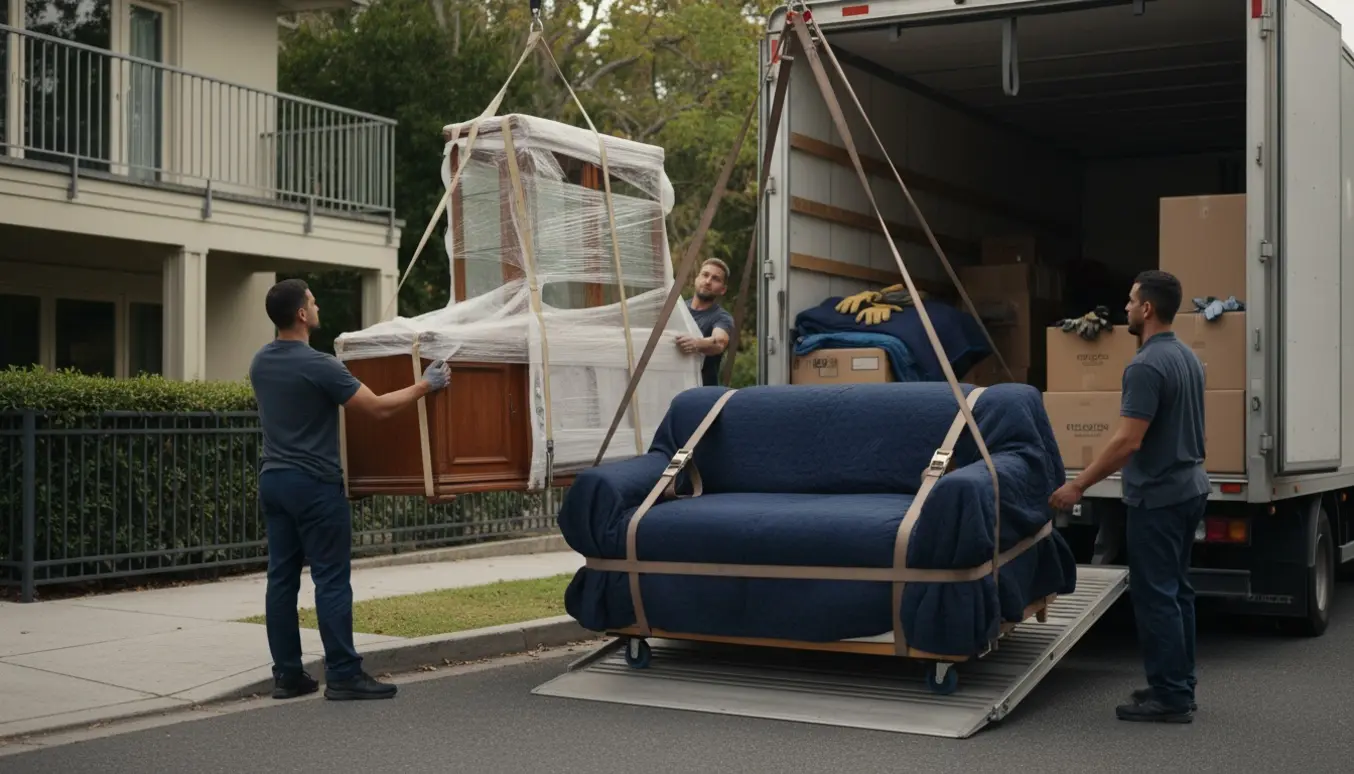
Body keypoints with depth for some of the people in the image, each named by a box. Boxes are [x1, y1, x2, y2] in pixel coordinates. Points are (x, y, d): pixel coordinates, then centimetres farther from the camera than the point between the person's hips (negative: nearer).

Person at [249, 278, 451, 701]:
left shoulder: (260, 362, 8)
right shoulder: (318, 366, -16)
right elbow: (378, 407, -13)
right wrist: (425, 385, 0)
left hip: (273, 480, 8)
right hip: (315, 484, -8)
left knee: (282, 578, 8)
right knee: (332, 580, -4)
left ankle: (287, 675, 12)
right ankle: (343, 675, -2)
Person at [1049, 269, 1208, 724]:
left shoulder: (1146, 365, -21)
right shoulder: (1187, 357, 11)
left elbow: (1128, 442, -25)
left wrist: (1079, 485, -18)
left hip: (1157, 495, -10)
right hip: (1188, 486, 10)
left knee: (1155, 595, -4)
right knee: (1176, 590, 14)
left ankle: (1169, 697, 1)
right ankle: (1179, 686, 21)